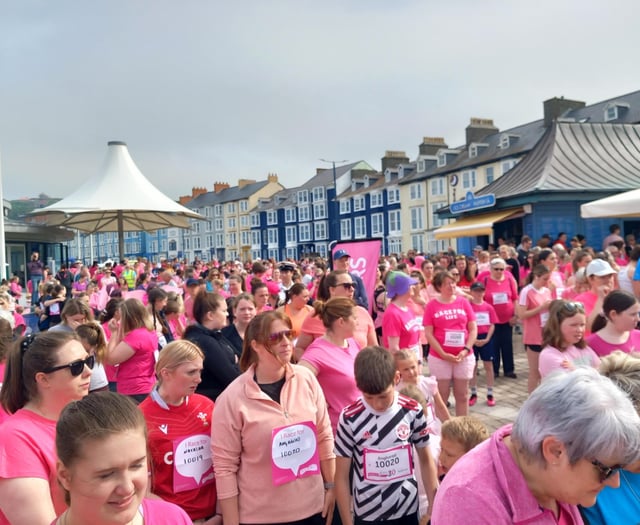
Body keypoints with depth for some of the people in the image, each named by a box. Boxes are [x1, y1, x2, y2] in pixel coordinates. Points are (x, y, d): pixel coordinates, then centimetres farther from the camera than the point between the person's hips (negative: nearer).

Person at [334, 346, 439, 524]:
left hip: (408, 510, 2)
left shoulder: (413, 411, -9)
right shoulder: (350, 418, -15)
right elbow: (342, 477, -6)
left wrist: (434, 504, 5)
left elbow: (426, 460, 5)